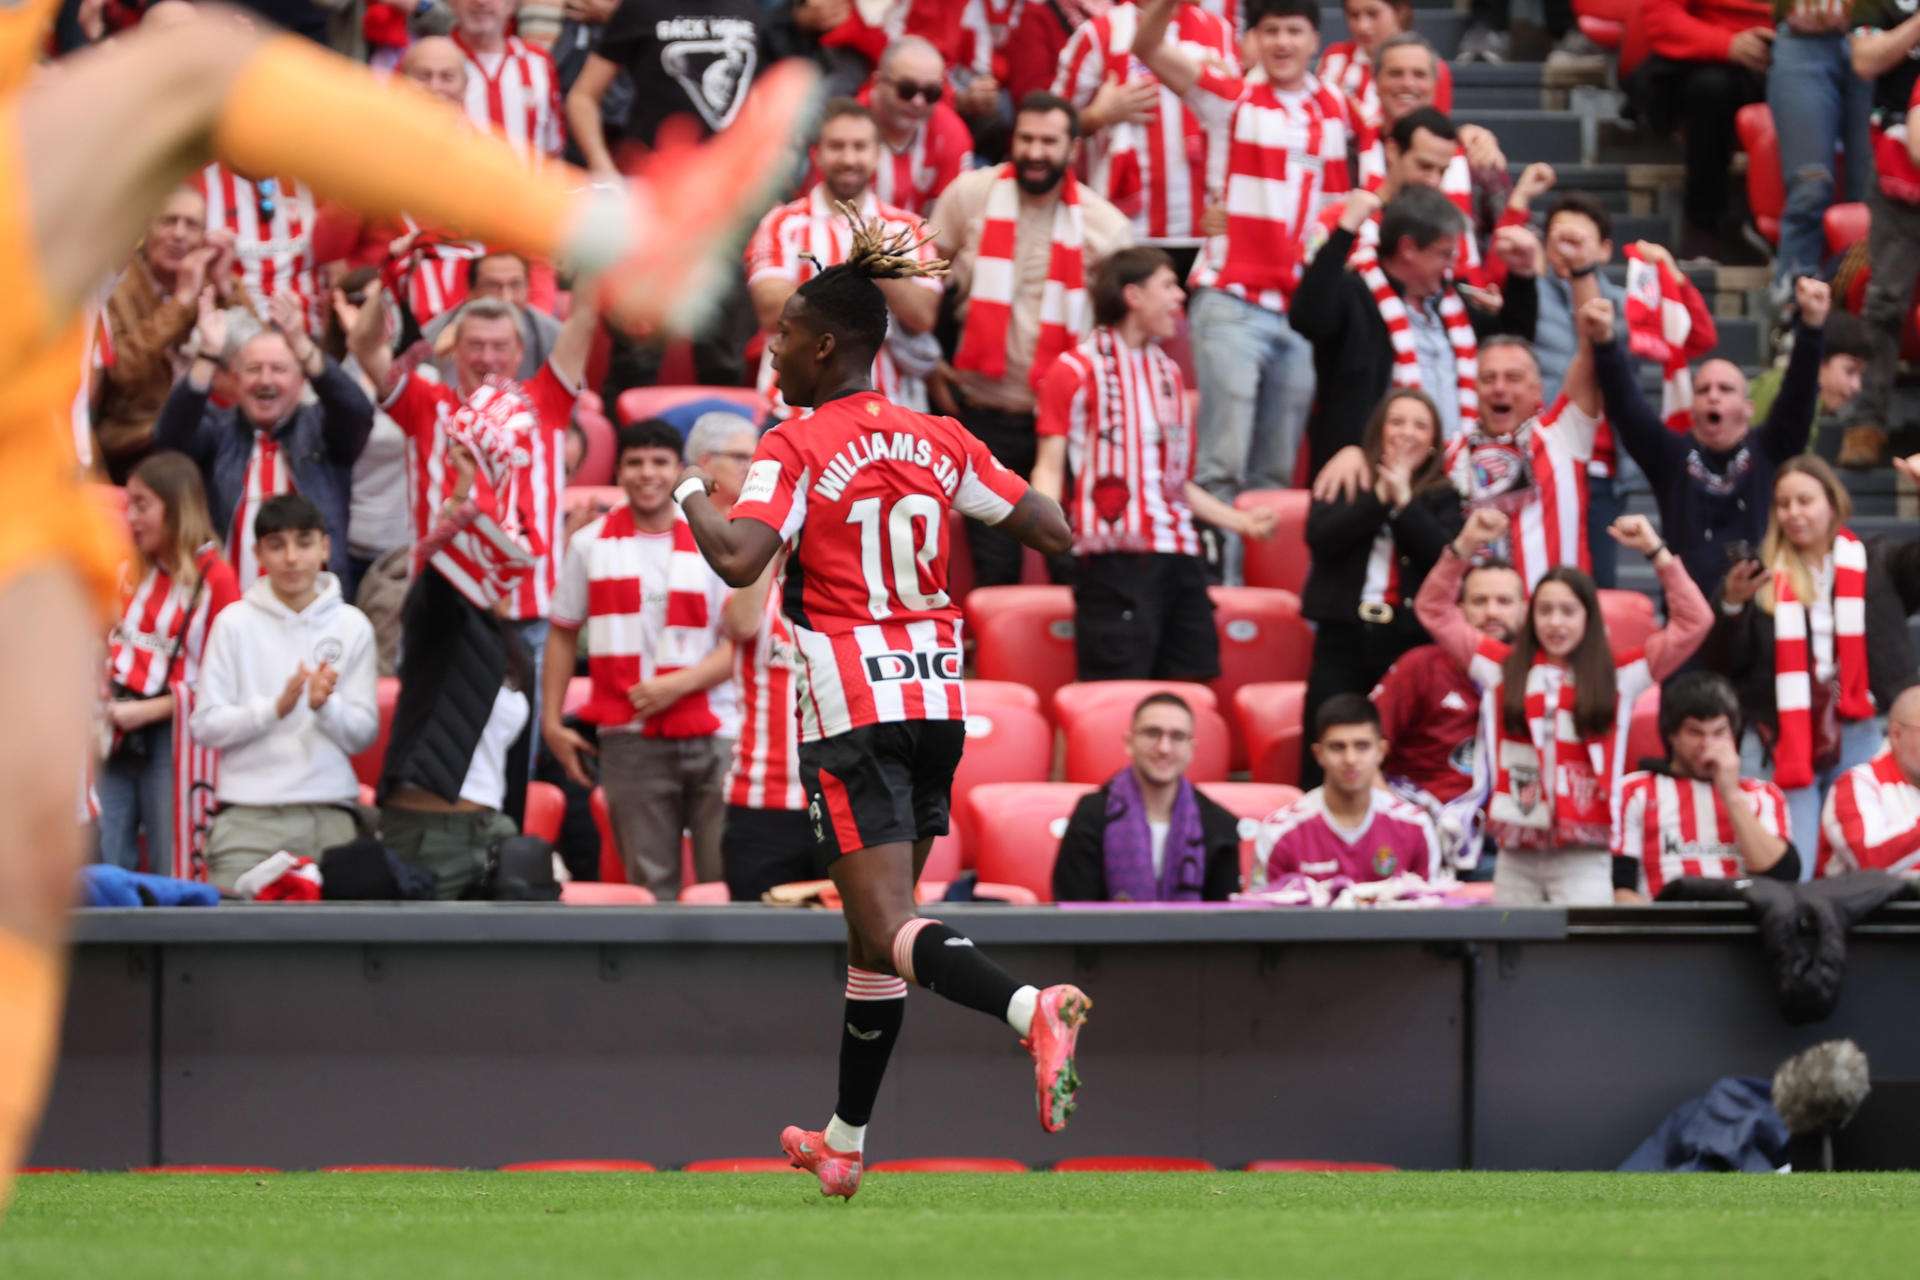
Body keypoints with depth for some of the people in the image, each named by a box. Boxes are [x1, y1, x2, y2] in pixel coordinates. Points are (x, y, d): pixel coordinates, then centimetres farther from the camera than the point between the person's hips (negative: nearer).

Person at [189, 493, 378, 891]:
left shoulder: (353, 626, 7)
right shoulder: (236, 623, 3)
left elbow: (363, 735, 5)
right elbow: (205, 725, -2)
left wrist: (326, 706, -14)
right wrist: (276, 708, -14)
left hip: (330, 816, 1)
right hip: (248, 817, -1)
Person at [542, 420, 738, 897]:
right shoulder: (590, 544, 9)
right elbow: (563, 634, 16)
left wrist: (677, 685, -14)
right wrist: (552, 720, 8)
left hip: (711, 736, -1)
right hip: (630, 739, 1)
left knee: (726, 875, -6)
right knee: (650, 881, 0)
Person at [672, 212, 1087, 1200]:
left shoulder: (795, 450, -9)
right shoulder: (939, 441, 7)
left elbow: (738, 559, -23)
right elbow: (1053, 535, 5)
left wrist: (687, 492, -5)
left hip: (852, 711, -7)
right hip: (938, 703, 7)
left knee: (889, 929, -12)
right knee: (874, 933, 16)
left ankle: (1030, 1008, -41)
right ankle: (845, 1140, 24)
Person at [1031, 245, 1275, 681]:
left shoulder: (1168, 373, 21)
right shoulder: (1076, 370, 0)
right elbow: (1051, 465, -5)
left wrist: (1238, 521, 25)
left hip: (1179, 556, 7)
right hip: (1116, 558, -7)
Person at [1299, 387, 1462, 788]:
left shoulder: (1443, 496, 10)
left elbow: (1447, 555, -6)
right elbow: (1321, 537, -5)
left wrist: (1404, 499, -11)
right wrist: (1381, 495, -8)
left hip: (1410, 638, -1)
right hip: (1344, 635, 1)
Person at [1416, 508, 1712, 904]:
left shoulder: (1617, 675, 6)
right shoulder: (1504, 667, 11)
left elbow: (1693, 623, 6)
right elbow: (1434, 610, 15)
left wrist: (1657, 552, 1)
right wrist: (1464, 548, 5)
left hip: (1582, 860, -2)